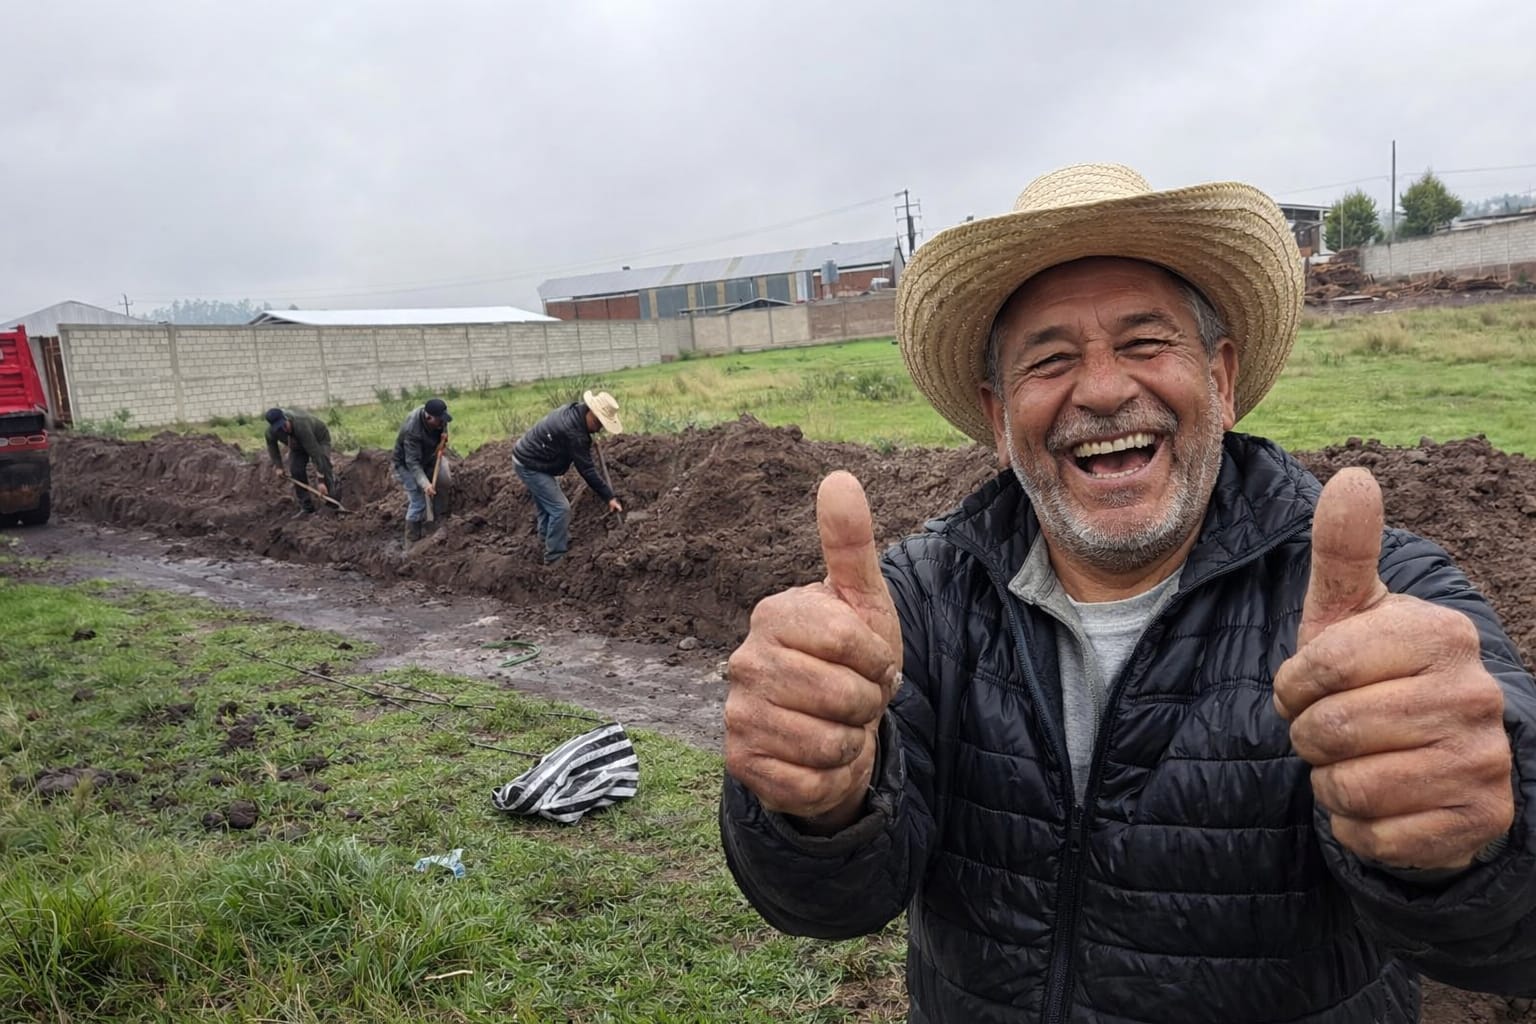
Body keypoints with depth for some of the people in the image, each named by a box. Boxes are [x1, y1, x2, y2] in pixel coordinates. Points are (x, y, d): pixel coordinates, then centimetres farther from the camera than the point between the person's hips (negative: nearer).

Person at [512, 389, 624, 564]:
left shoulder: (575, 410, -2)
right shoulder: (574, 432, -30)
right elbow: (586, 469, -25)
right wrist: (609, 497, -21)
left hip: (528, 457, 10)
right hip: (530, 465, -10)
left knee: (546, 504, 25)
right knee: (560, 508, -9)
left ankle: (548, 544, 41)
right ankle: (555, 558, -2)